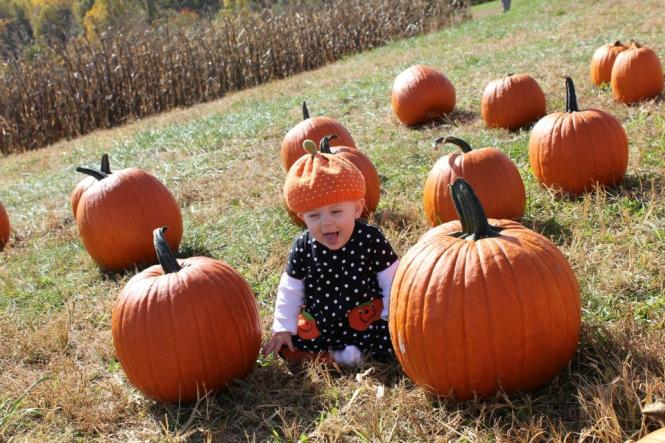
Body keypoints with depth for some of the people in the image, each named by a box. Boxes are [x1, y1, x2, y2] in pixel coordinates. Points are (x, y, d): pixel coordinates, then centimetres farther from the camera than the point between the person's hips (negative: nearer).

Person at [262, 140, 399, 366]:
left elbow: (392, 282, -6)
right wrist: (283, 328, 2)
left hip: (365, 323, -3)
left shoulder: (371, 240, -15)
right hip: (318, 327, 3)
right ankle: (335, 355, -9)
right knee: (286, 347, -11)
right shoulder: (303, 248, -7)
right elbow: (291, 290, 5)